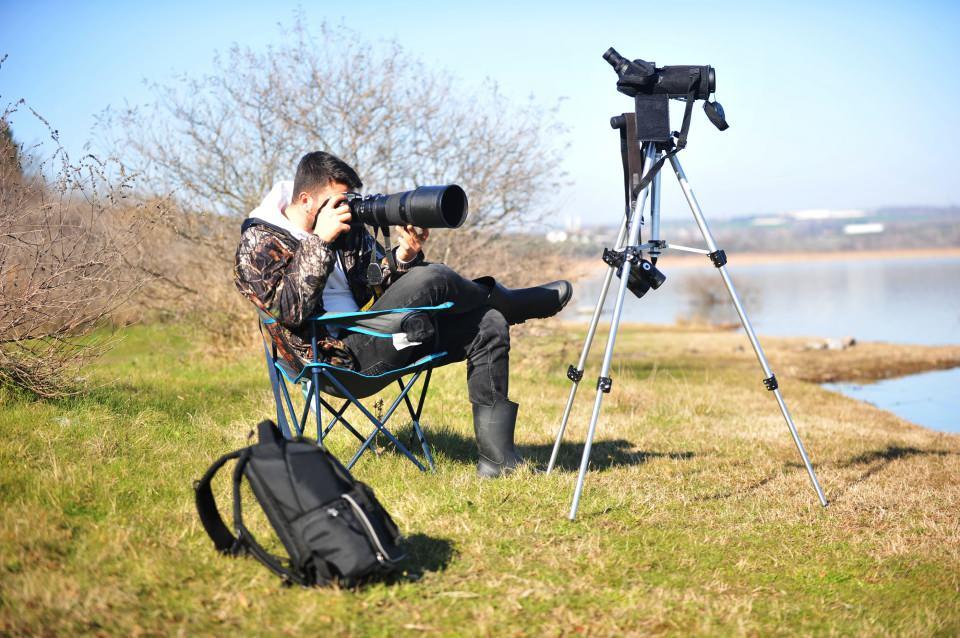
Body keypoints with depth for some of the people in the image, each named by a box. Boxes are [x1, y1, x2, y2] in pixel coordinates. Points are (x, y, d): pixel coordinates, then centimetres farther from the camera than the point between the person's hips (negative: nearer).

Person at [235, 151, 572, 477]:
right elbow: (290, 308, -19)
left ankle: (497, 457, -7)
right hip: (336, 358, -8)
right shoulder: (257, 243, -4)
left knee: (488, 324, -4)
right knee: (428, 281, -24)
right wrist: (320, 242, -20)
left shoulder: (348, 227, 14)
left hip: (372, 343, 8)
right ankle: (506, 302, 9)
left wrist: (405, 254, -8)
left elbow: (379, 285, 12)